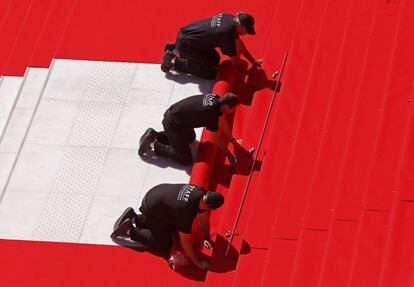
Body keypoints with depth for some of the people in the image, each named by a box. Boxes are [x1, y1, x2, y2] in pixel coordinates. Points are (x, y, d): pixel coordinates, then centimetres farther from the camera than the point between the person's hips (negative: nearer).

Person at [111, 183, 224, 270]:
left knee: (172, 228, 28)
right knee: (164, 245, -3)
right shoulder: (186, 211, -37)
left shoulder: (201, 193, -15)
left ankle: (134, 218, 27)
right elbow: (185, 242, -27)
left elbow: (203, 217, 5)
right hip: (152, 209, -8)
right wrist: (197, 262, -17)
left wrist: (207, 238, 10)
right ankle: (130, 231, 3)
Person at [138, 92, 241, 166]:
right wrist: (229, 154, -6)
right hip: (173, 124, -9)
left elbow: (222, 121, 12)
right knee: (186, 160, -5)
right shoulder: (211, 114, -28)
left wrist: (232, 140, 19)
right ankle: (153, 145, 1)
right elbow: (215, 138, -16)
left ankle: (154, 135, 25)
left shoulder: (215, 98, -3)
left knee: (191, 138, 35)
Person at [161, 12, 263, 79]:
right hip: (185, 43, -9)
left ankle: (174, 49, 25)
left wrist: (253, 61, 15)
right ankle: (174, 62, 0)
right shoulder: (227, 33, -29)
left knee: (215, 59, 20)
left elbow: (239, 43, 11)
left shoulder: (230, 18, -4)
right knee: (210, 73, -5)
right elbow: (235, 61, -16)